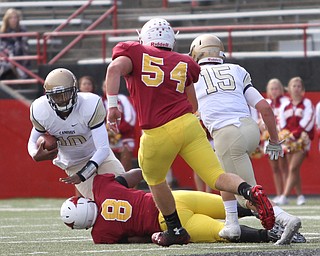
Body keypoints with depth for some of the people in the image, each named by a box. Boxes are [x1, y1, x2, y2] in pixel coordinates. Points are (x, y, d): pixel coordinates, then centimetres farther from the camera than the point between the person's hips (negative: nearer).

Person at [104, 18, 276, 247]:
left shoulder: (135, 53, 9)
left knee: (155, 181, 23)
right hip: (188, 124, 3)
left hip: (158, 134, -3)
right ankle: (251, 192, -27)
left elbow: (115, 68, -13)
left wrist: (112, 104, -14)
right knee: (217, 177, 0)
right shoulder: (183, 63, 18)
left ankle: (176, 230, 30)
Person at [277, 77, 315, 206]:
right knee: (294, 171, 6)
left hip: (302, 140, -5)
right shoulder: (285, 106, 13)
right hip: (289, 141, 5)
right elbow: (281, 122, 6)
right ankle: (300, 195, 16)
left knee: (293, 168, -15)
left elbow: (308, 122, -9)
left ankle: (285, 196, -21)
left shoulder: (307, 103, 1)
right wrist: (286, 134, -12)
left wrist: (295, 134, -17)